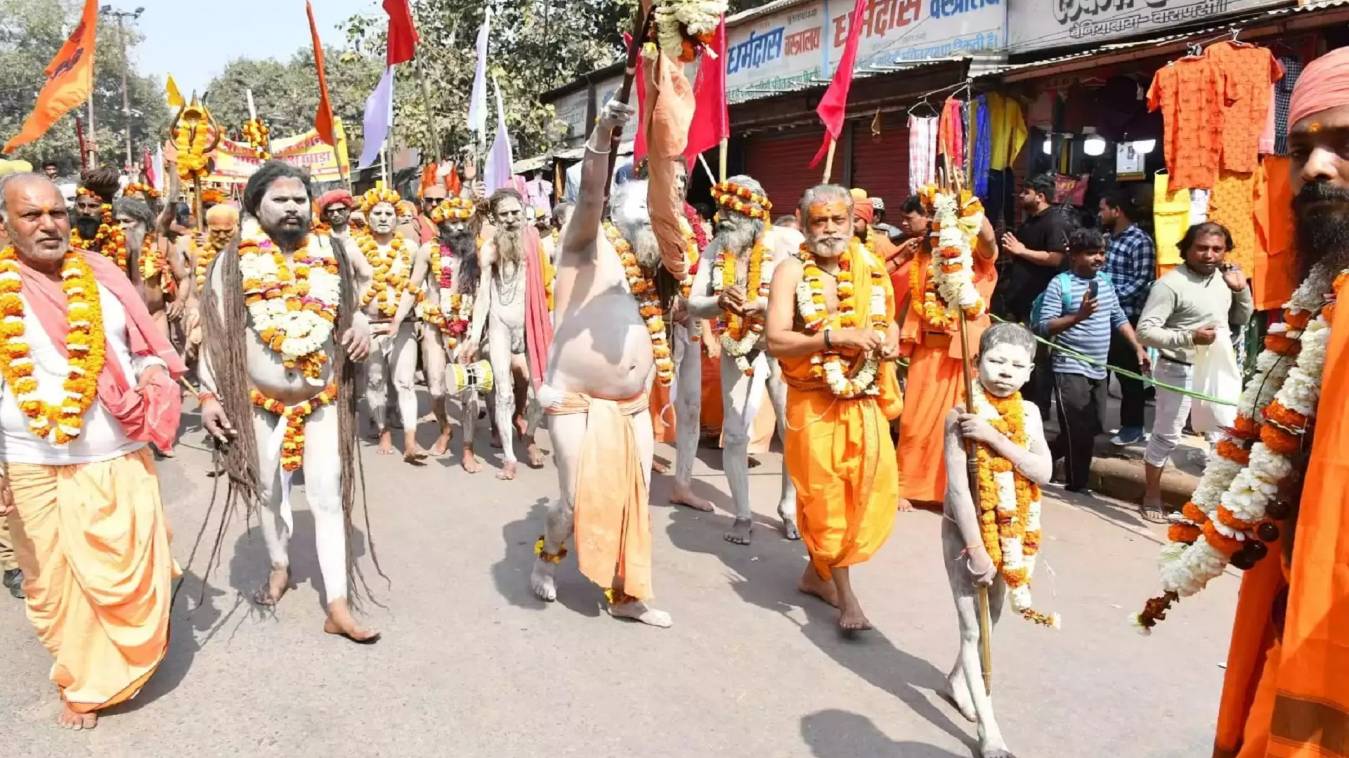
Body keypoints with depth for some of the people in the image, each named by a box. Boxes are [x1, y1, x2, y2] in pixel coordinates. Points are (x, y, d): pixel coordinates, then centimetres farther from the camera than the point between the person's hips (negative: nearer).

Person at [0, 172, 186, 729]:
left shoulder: (101, 274, 3)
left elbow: (144, 344, 11)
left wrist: (152, 376, -11)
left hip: (120, 458, 2)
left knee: (130, 572, 6)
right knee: (55, 582, 11)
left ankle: (101, 679, 28)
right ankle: (77, 678, 32)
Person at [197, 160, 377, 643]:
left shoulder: (332, 256, -1)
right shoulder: (235, 261, -6)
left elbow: (353, 309, 12)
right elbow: (217, 332, -4)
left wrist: (361, 327, -12)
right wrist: (209, 394, -8)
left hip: (324, 401, 1)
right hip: (260, 401, 0)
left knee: (329, 497, -2)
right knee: (269, 491, 16)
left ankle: (338, 607, 1)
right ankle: (279, 567, 42)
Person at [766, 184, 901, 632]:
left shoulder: (871, 269, 7)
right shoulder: (791, 271, -7)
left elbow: (890, 323, 19)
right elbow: (775, 342, -16)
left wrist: (889, 342, -4)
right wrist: (835, 337, -25)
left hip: (865, 403, 5)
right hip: (814, 405, -5)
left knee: (873, 492, 6)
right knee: (826, 499, 2)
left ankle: (818, 573, 27)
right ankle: (845, 594, 17)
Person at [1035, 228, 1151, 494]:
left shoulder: (1105, 281, 11)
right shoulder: (1059, 284, -11)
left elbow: (1119, 319, 18)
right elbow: (1044, 327, -16)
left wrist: (1138, 347, 9)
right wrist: (1078, 316, -28)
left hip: (1098, 370, 7)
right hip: (1071, 370, -7)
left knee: (1091, 429, 12)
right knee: (1079, 432, -4)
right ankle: (1077, 487, 12)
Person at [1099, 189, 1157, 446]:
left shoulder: (1140, 241, -11)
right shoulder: (1108, 238, 12)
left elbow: (1143, 282, -16)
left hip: (1127, 317, -7)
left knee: (1128, 373, 3)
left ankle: (1132, 426, 14)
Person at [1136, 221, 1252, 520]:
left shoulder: (1224, 278, 6)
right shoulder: (1170, 284, -16)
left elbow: (1241, 320, 17)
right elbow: (1145, 330, -21)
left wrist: (1242, 290, 0)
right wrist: (1188, 337, -31)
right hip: (1180, 371, -6)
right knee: (1167, 436, 4)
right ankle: (1152, 495, 19)